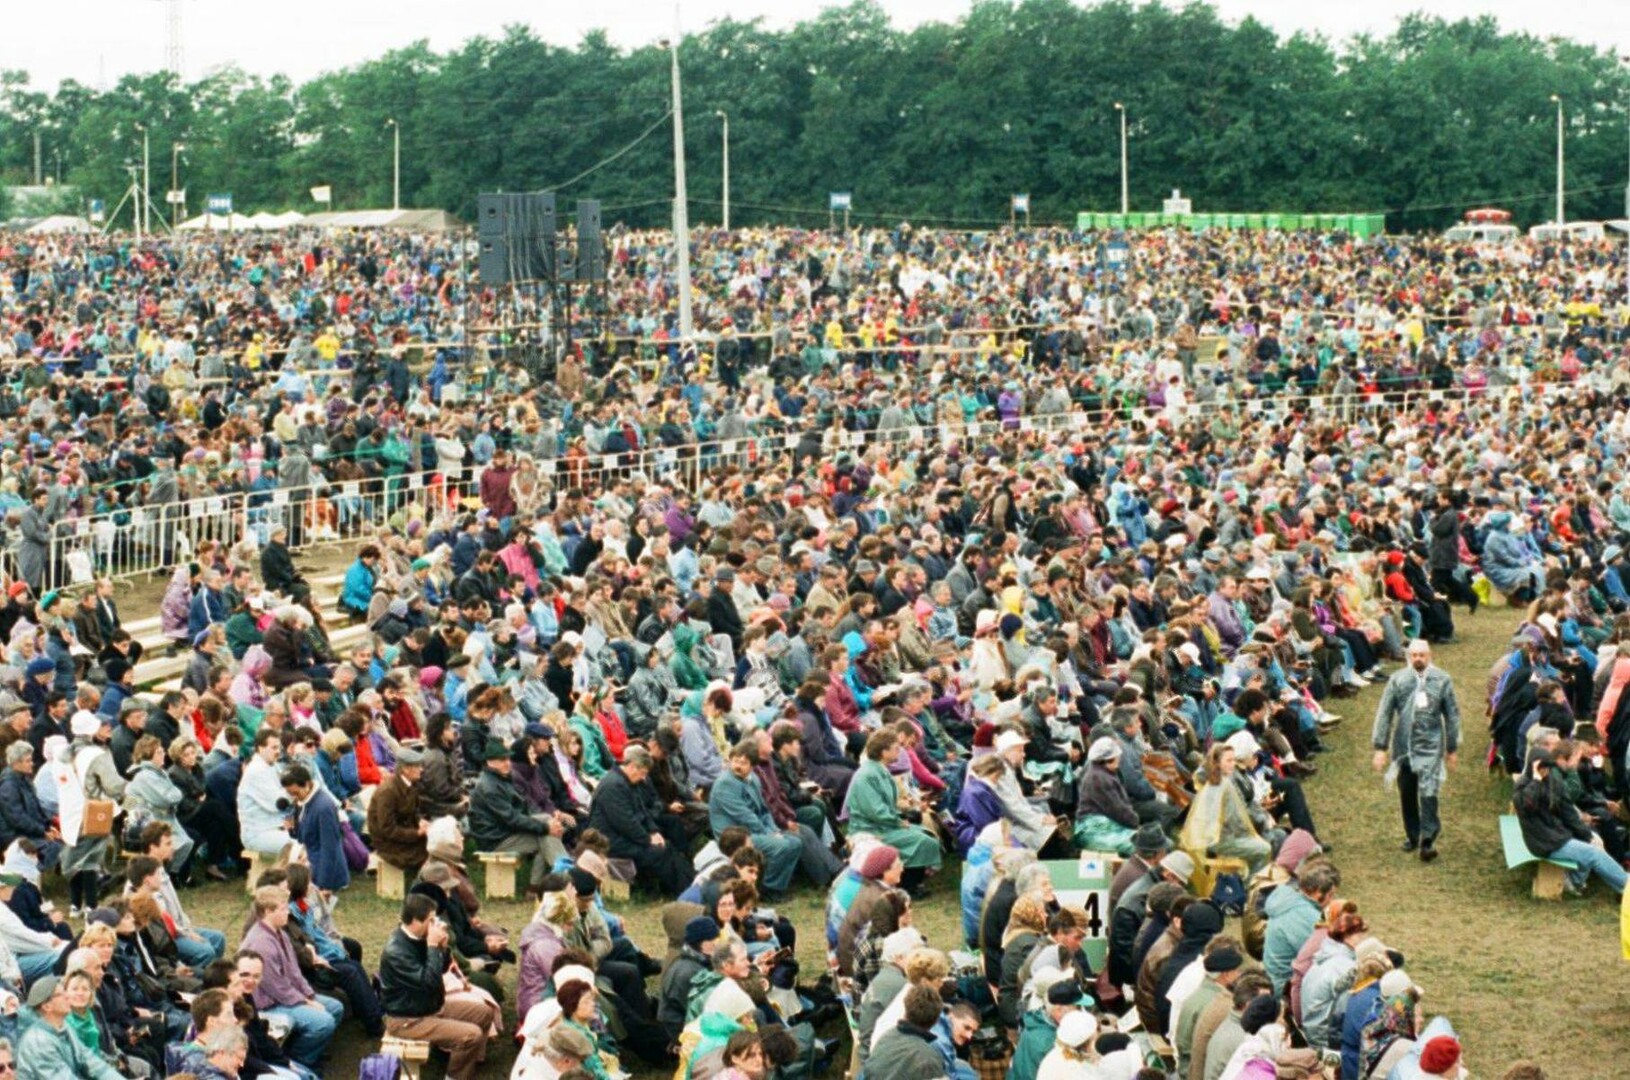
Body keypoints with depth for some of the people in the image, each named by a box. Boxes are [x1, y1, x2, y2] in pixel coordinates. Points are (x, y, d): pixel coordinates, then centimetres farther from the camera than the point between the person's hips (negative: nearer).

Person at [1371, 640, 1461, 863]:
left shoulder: (1442, 680, -1)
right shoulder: (1398, 680, -1)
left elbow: (1452, 715, 7)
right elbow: (1384, 713, 1)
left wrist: (1452, 748, 9)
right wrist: (1380, 747, -3)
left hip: (1430, 746, -2)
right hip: (1403, 747, 2)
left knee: (1428, 793, -14)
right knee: (1407, 794, 12)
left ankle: (1428, 841, -13)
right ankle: (1412, 835, 28)